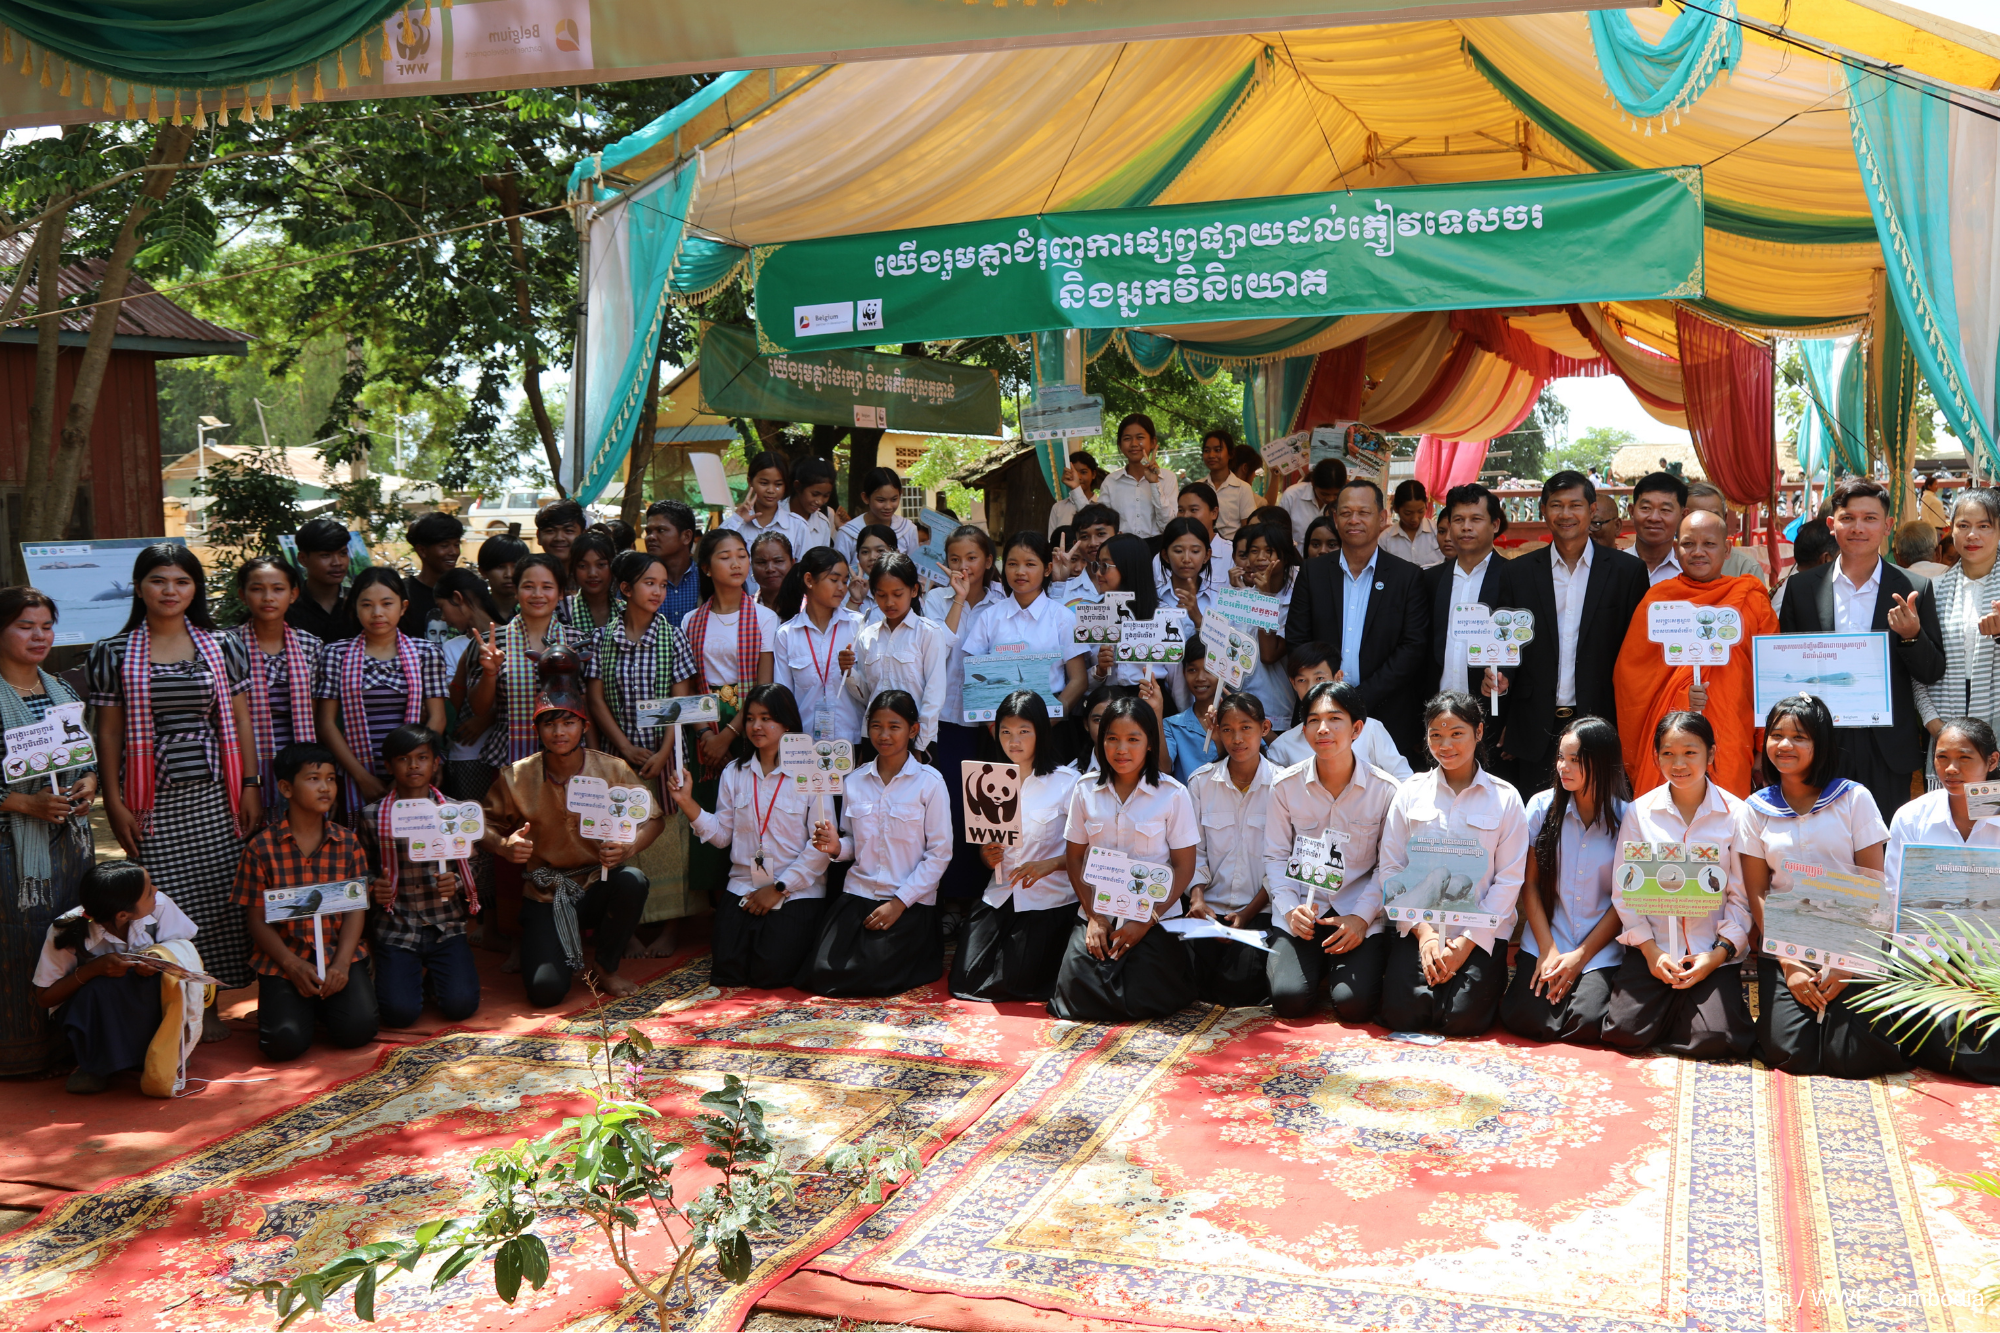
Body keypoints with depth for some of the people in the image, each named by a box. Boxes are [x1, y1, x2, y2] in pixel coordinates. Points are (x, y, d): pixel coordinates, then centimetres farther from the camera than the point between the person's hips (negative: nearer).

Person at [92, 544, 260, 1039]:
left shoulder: (222, 646, 7)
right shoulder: (113, 654, 3)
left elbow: (240, 721, 9)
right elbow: (109, 732, 3)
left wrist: (251, 785, 4)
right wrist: (114, 802, -2)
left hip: (214, 795, 2)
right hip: (154, 801, -1)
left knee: (219, 899, 2)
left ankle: (207, 1005, 14)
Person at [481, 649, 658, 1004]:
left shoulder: (614, 770, -5)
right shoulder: (516, 778, -4)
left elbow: (652, 819, -1)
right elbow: (486, 826, 6)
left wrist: (628, 848, -22)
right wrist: (504, 846, -17)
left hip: (598, 885, 0)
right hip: (545, 894, 0)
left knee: (632, 881, -37)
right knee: (545, 991, -21)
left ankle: (605, 967, -6)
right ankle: (571, 958, 21)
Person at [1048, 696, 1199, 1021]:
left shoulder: (1173, 794, -5)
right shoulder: (1086, 790, 2)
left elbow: (1184, 867, -4)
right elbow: (1074, 858, 5)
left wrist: (1146, 921, -12)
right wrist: (1094, 916, -6)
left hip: (1155, 917, -2)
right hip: (1096, 914, 2)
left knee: (1142, 1000, -19)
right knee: (1075, 992, -16)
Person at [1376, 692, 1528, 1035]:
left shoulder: (1505, 797, 2)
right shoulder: (1411, 792, 5)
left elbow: (1509, 878, -1)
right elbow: (1390, 867, 2)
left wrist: (1468, 942, -10)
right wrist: (1423, 932, -9)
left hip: (1481, 934, -1)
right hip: (1418, 928, 1)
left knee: (1463, 1019, -19)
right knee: (1401, 1014, -17)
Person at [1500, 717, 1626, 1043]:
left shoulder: (1625, 818, -4)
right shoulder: (1542, 806, 0)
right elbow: (1530, 883, 1)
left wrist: (1580, 956, -8)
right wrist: (1549, 951, -6)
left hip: (1601, 947, -1)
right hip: (1545, 940, 1)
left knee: (1586, 1022, -23)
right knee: (1524, 1019, -19)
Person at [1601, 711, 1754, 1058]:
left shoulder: (1735, 814, -1)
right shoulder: (1639, 812, 1)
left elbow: (1742, 896, -1)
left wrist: (1719, 953, -12)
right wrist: (1650, 950, -9)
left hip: (1713, 951, -1)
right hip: (1652, 945, 1)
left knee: (1714, 1040, -19)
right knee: (1624, 1032, -14)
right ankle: (1669, 1010, 18)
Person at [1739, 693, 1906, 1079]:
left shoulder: (1854, 798, 0)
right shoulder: (1757, 808, 5)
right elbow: (1757, 892, 3)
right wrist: (1788, 964, -8)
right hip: (1784, 948, 1)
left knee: (1850, 1058, -16)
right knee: (1790, 1054, -17)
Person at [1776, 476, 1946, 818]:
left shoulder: (1915, 589, 2)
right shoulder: (1802, 587, 4)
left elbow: (1933, 673, 4)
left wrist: (1911, 636, -16)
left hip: (1888, 749, 0)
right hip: (1822, 745, 0)